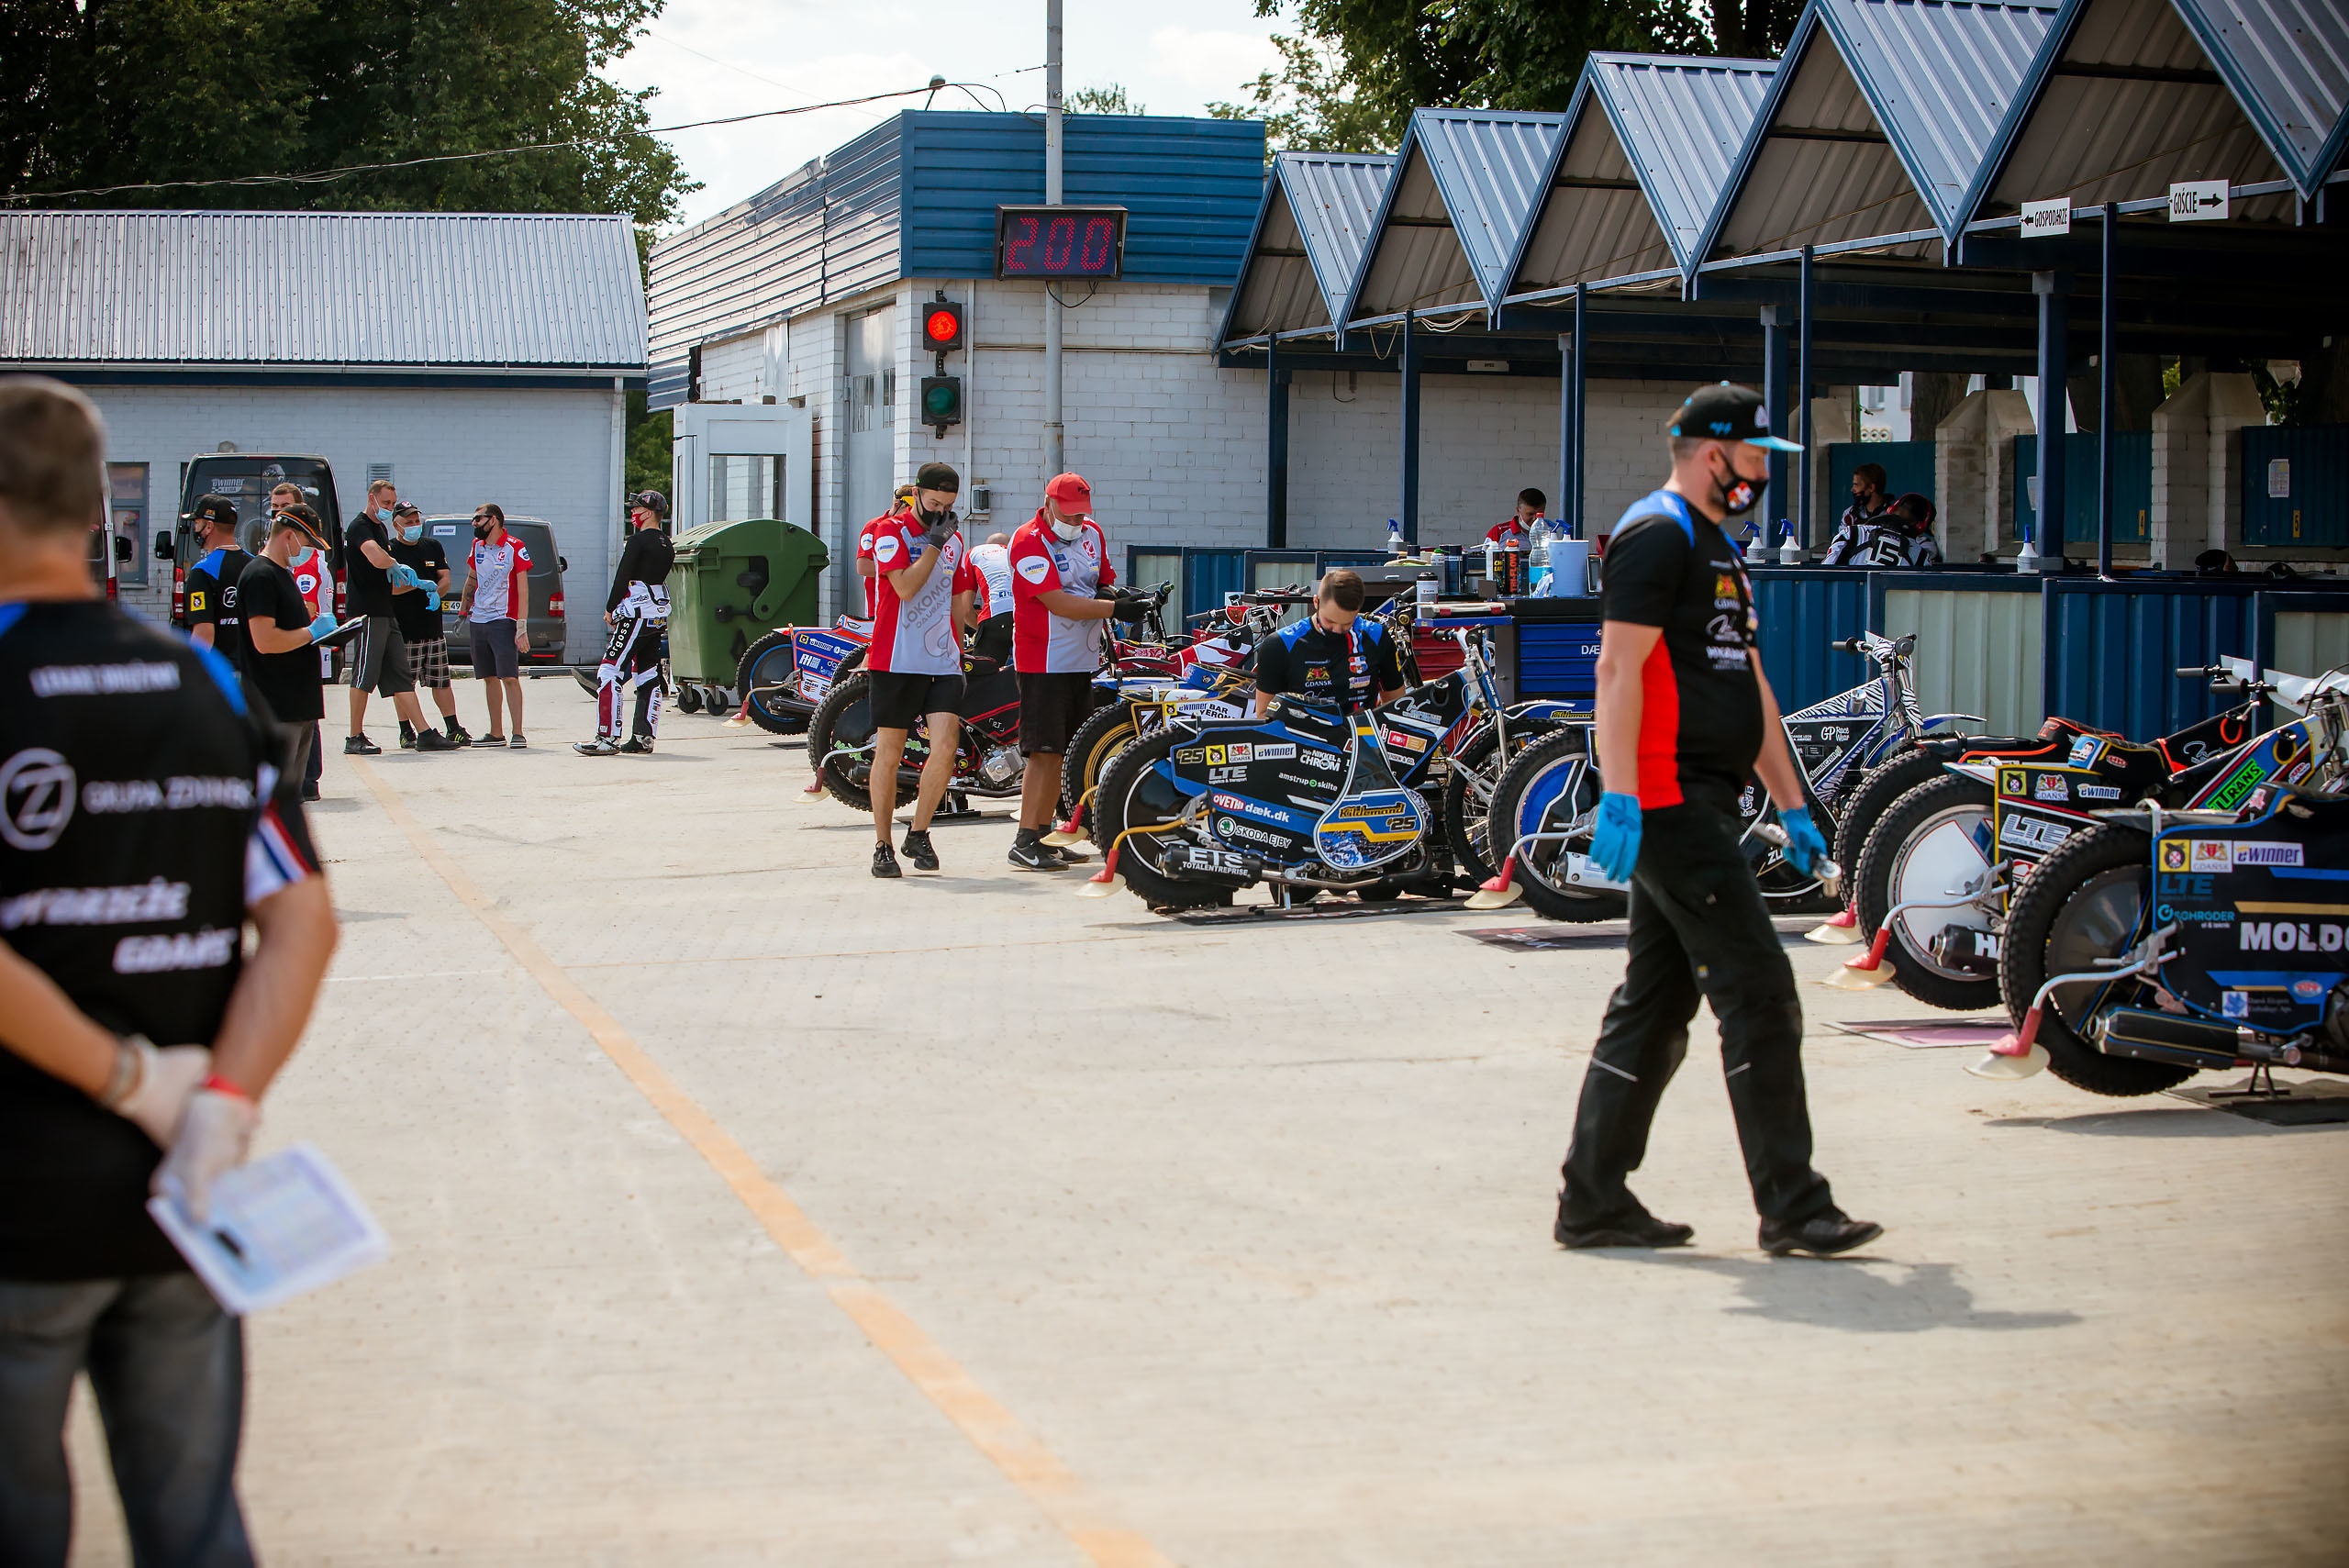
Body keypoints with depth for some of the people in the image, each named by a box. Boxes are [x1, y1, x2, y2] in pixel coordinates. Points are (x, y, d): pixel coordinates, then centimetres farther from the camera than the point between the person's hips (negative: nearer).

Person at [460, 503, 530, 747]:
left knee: (510, 678, -11)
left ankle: (517, 733, -10)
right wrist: (464, 614, 20)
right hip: (477, 621, 6)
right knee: (489, 678, 8)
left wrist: (521, 629, -13)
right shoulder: (477, 547, 13)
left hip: (503, 621, -6)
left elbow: (523, 591, -8)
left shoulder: (514, 548, -5)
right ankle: (496, 734, 12)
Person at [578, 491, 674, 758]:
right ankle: (644, 738, 12)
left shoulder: (638, 541, -12)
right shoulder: (667, 546, 13)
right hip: (659, 618, 9)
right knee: (648, 678, 12)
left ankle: (608, 738, -14)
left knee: (609, 674, -9)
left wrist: (610, 609, -2)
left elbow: (623, 577, -13)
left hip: (636, 616, -9)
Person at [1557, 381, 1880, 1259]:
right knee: (1758, 991, -10)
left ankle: (1593, 1202, 14)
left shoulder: (1717, 549, 24)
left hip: (1699, 806, 11)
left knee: (1656, 1005, 10)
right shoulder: (1656, 535, -9)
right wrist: (1619, 798, -25)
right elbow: (1619, 669, -18)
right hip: (1669, 801, -11)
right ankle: (1792, 1209, -7)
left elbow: (1750, 689, 26)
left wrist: (1791, 804, 24)